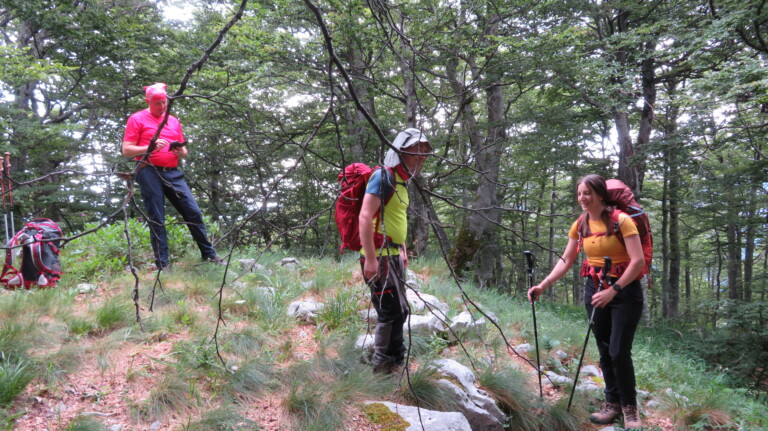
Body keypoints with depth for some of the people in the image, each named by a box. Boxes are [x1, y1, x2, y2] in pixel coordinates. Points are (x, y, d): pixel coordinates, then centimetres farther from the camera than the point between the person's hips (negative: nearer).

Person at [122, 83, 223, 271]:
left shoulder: (174, 121, 19)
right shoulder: (137, 119, 4)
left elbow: (183, 151, 23)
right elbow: (126, 150, -2)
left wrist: (181, 152, -1)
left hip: (173, 173, 4)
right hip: (149, 173, -4)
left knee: (194, 212, -1)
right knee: (157, 219, -2)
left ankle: (209, 255, 9)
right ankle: (162, 264, 4)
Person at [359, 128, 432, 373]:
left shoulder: (401, 182, 16)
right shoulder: (383, 177, -14)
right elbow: (365, 217, -23)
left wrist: (403, 251, 24)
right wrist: (370, 258, -28)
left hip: (393, 256, 10)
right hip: (379, 258, -10)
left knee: (399, 312, 16)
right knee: (392, 312, -5)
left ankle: (395, 361, 28)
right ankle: (383, 367, 8)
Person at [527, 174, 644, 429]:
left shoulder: (621, 220, -14)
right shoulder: (579, 225, 2)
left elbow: (638, 261, -19)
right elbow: (566, 261, 6)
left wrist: (613, 290, -27)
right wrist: (543, 285, -7)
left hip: (625, 291, -5)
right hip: (594, 290, 5)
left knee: (619, 351, -8)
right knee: (604, 351, 10)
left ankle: (630, 407, 10)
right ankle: (612, 402, 23)